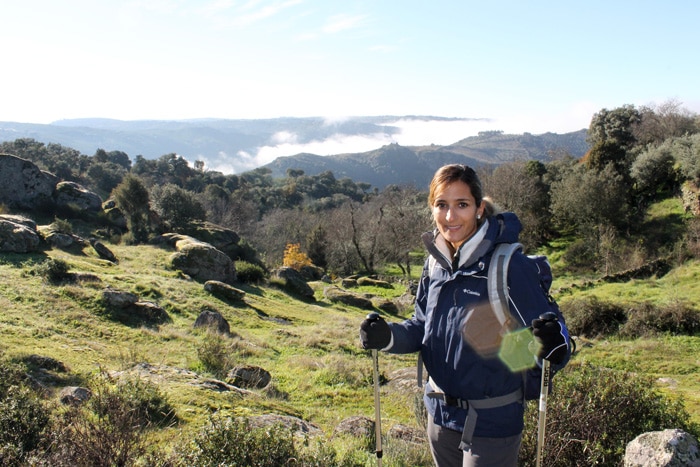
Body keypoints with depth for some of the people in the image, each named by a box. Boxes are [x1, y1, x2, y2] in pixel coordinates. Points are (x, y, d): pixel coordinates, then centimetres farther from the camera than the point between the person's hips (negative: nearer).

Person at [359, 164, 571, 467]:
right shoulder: (435, 262, -2)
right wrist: (388, 336, -11)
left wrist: (553, 347, -40)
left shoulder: (509, 265, -19)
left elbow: (542, 339, -17)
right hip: (441, 414, 6)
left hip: (491, 420, -6)